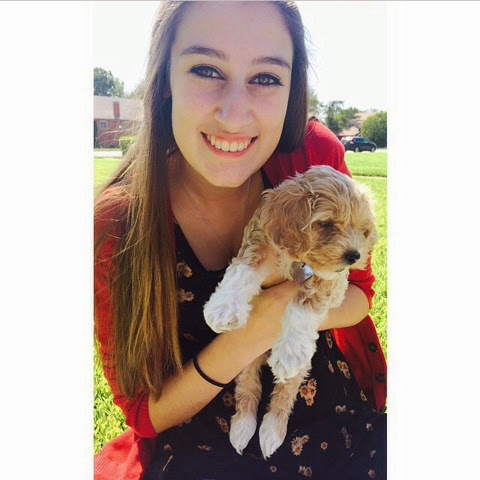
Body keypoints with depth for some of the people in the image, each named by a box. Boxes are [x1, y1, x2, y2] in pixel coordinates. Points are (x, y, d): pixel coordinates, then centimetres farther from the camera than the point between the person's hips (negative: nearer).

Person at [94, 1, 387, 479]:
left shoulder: (315, 154, -13)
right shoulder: (114, 227, -17)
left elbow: (358, 292, 0)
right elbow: (146, 414, -9)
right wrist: (246, 339, -27)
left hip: (340, 423, 4)